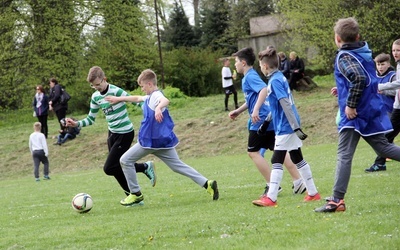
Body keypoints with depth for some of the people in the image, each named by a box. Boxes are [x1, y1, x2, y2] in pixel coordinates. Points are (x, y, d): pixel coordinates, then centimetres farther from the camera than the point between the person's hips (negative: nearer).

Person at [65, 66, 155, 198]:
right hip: (112, 133, 8)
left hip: (125, 134, -8)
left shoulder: (116, 92, -19)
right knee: (117, 167, 8)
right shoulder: (95, 97, 3)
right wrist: (76, 124, -5)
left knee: (109, 168, -12)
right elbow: (90, 119, 13)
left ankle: (145, 167, -1)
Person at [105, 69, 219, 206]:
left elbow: (165, 100, -37)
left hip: (151, 141, -10)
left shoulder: (156, 95, -13)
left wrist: (158, 108, -58)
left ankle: (136, 194, 7)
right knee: (178, 165, 8)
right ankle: (207, 184, -3)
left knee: (125, 160, 3)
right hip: (163, 140, 10)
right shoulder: (150, 97, 17)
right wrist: (119, 99, 42)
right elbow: (137, 98, 36)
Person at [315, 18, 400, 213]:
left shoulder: (344, 57, -13)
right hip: (373, 110, 8)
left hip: (354, 115, -8)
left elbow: (359, 78, -29)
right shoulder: (365, 53, 11)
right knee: (383, 147, 17)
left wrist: (351, 105, -22)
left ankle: (337, 200, -8)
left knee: (344, 156, -6)